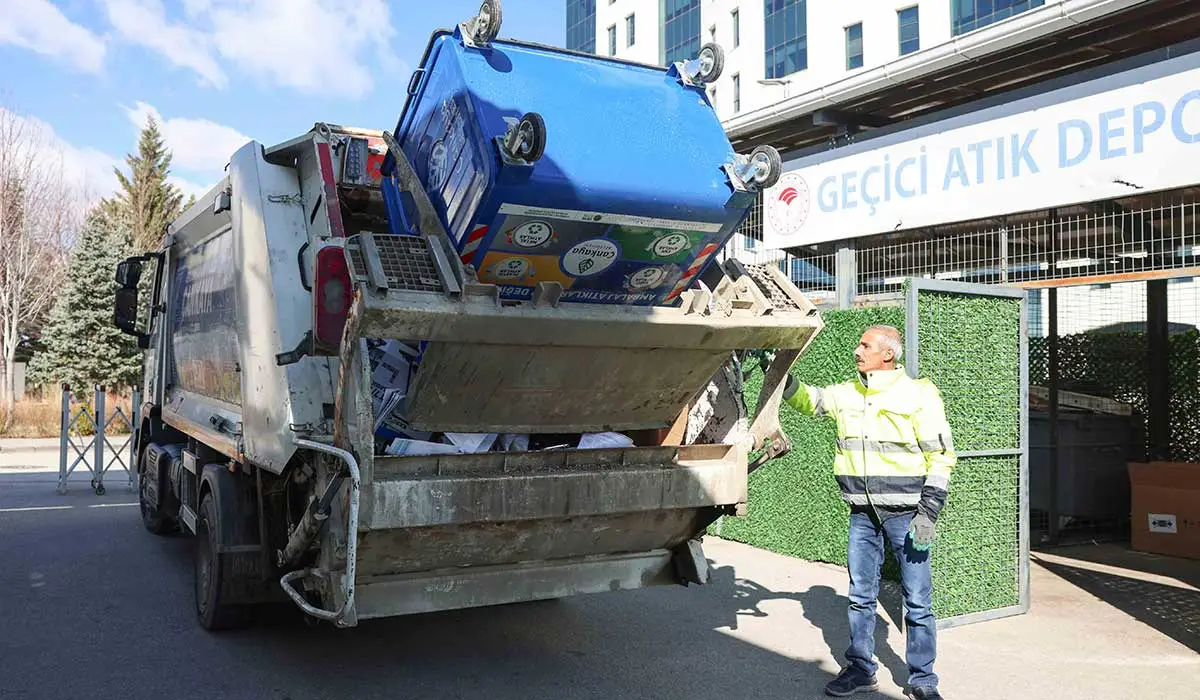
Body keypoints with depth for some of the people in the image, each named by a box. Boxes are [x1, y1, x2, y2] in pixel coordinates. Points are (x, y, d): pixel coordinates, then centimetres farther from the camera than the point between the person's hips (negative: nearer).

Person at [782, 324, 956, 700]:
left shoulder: (920, 394, -8)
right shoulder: (846, 394, 7)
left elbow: (941, 455, -8)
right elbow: (805, 399, 18)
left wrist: (929, 512, -14)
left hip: (905, 513, -5)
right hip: (862, 514, 5)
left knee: (917, 600, 2)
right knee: (860, 596, 12)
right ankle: (860, 669, 26)